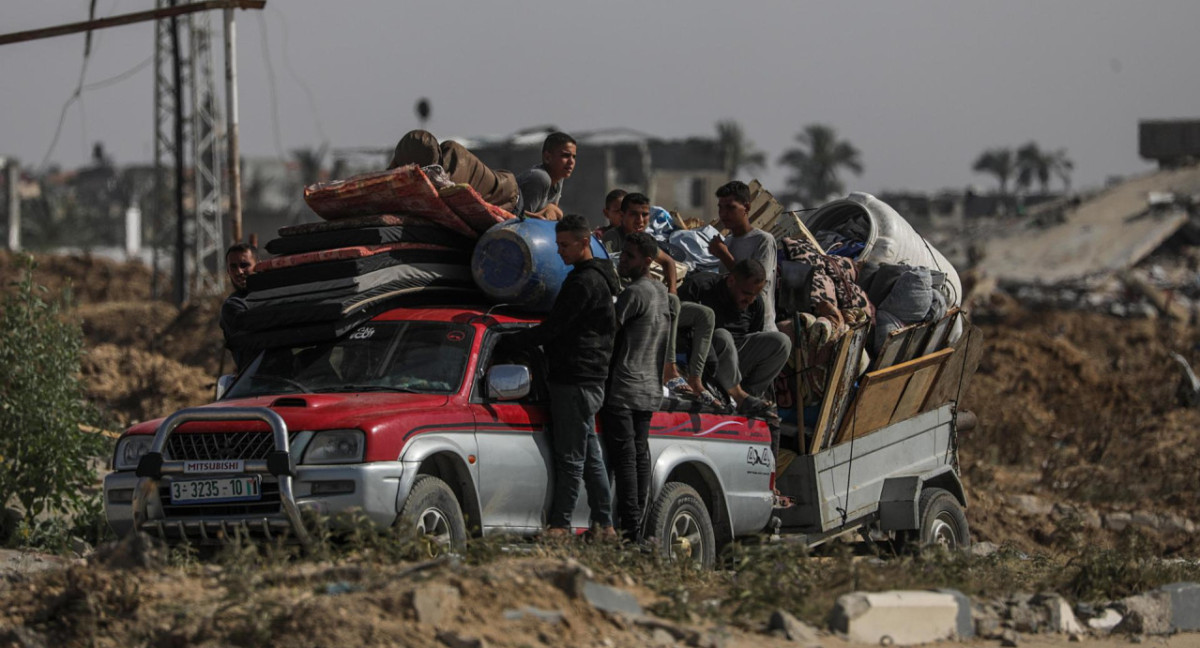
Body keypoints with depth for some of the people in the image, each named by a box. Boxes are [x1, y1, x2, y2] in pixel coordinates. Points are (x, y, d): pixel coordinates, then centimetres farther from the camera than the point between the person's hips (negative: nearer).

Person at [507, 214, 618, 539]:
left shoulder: (585, 283, -15)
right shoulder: (599, 278, 18)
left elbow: (552, 329, -16)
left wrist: (508, 340, -10)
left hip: (576, 381, -11)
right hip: (588, 379, 11)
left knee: (570, 458, -8)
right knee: (590, 458, 12)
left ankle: (560, 524, -7)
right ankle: (605, 524, 15)